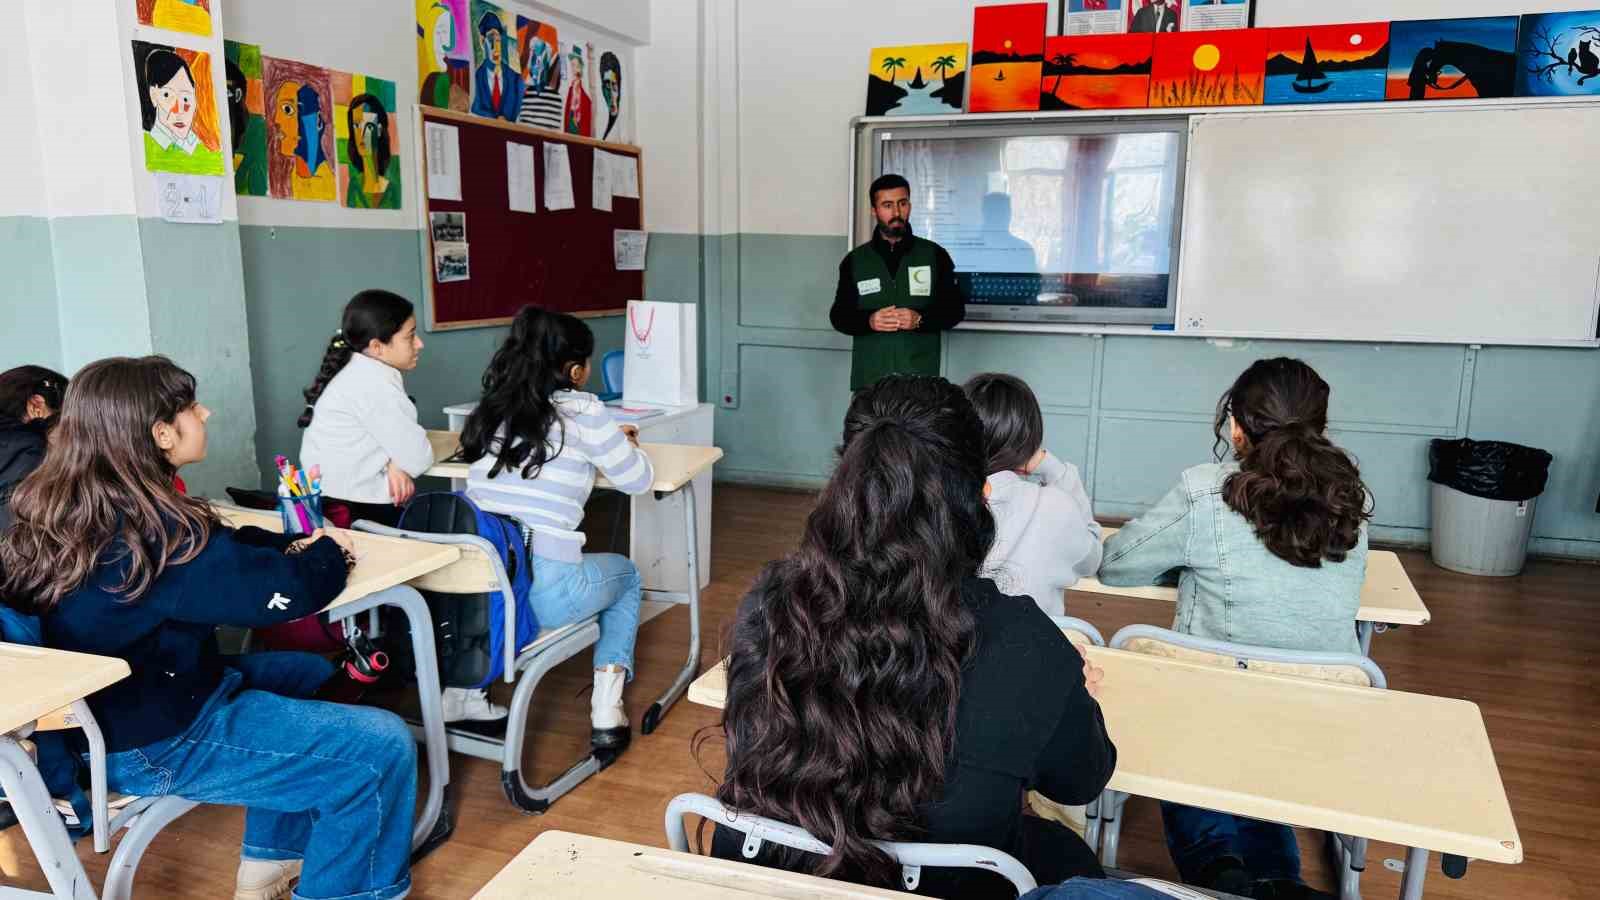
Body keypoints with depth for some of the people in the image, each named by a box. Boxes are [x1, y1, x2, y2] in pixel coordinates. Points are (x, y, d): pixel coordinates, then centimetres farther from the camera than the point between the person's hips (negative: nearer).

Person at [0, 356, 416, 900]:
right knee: (382, 749, -14)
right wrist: (329, 554, -2)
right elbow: (284, 593, -22)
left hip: (98, 715, 10)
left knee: (310, 673, 25)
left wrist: (292, 545, 3)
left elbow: (218, 550, 15)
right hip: (148, 743, -10)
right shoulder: (153, 530, -26)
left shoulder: (64, 509, 3)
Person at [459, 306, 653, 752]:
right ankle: (605, 714, 20)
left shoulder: (492, 409, 9)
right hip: (542, 593, -5)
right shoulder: (581, 411, -6)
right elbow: (639, 480, 5)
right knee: (625, 573, 26)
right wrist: (625, 445, 25)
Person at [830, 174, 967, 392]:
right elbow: (839, 316, 10)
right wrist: (869, 321, -10)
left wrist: (921, 320, -12)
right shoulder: (855, 260, 10)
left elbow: (955, 308, 7)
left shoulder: (934, 255, 7)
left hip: (921, 376, -1)